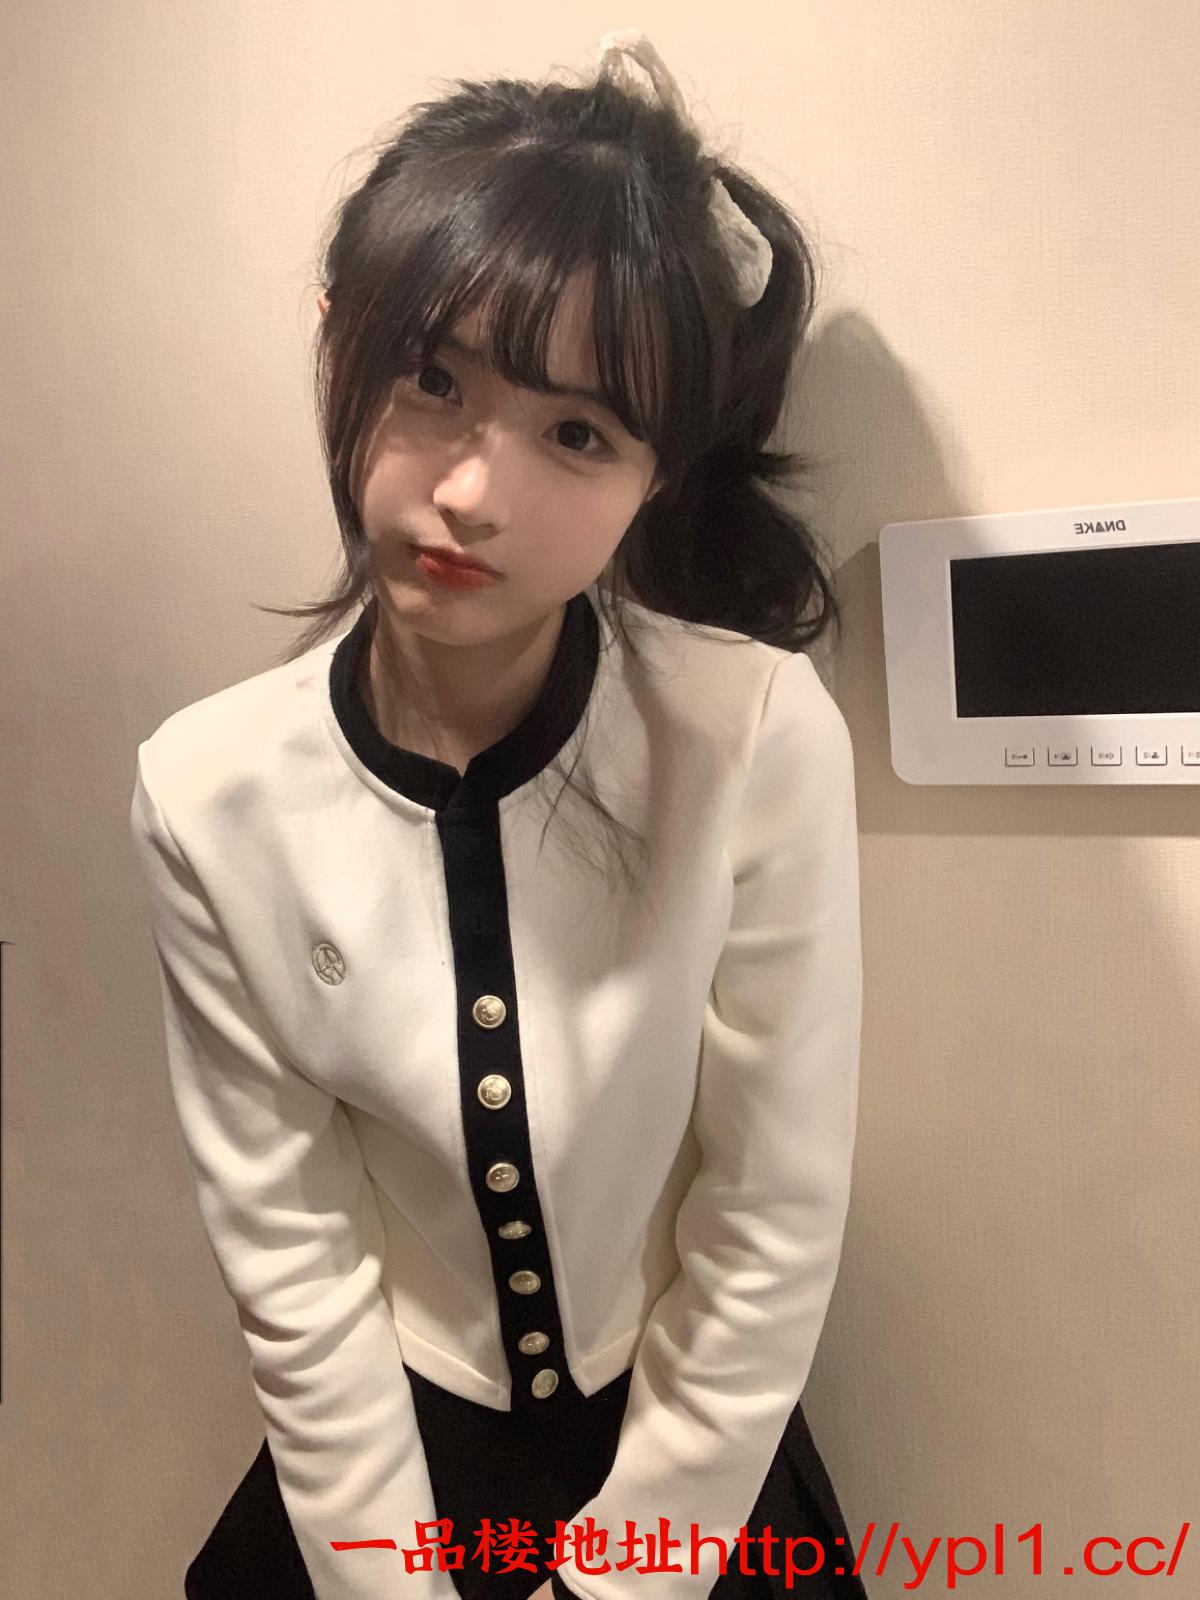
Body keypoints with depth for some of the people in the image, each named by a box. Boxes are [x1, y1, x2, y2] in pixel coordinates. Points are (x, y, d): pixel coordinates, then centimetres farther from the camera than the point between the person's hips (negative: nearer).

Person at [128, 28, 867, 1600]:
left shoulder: (764, 744, -27)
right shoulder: (211, 795, -21)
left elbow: (772, 1233, -18)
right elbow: (289, 1255, -13)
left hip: (703, 1444, -1)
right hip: (386, 1442, 2)